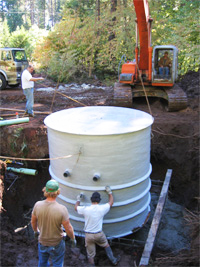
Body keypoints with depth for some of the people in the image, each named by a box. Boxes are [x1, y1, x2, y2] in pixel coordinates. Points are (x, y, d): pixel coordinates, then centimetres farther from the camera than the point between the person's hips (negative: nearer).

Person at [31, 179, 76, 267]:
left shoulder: (37, 205, -21)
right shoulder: (62, 209, -31)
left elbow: (33, 221, -3)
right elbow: (68, 228, -20)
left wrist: (35, 231, 18)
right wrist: (73, 239, 0)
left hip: (42, 242, 3)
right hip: (56, 244, -3)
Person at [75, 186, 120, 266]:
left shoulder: (85, 209, -16)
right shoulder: (102, 208, -14)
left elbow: (76, 207, 4)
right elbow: (111, 202, 4)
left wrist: (78, 200, 21)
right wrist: (109, 192, 15)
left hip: (88, 235, -1)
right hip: (99, 234, 1)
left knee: (90, 255, 13)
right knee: (106, 245, 28)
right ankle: (113, 260, 42)